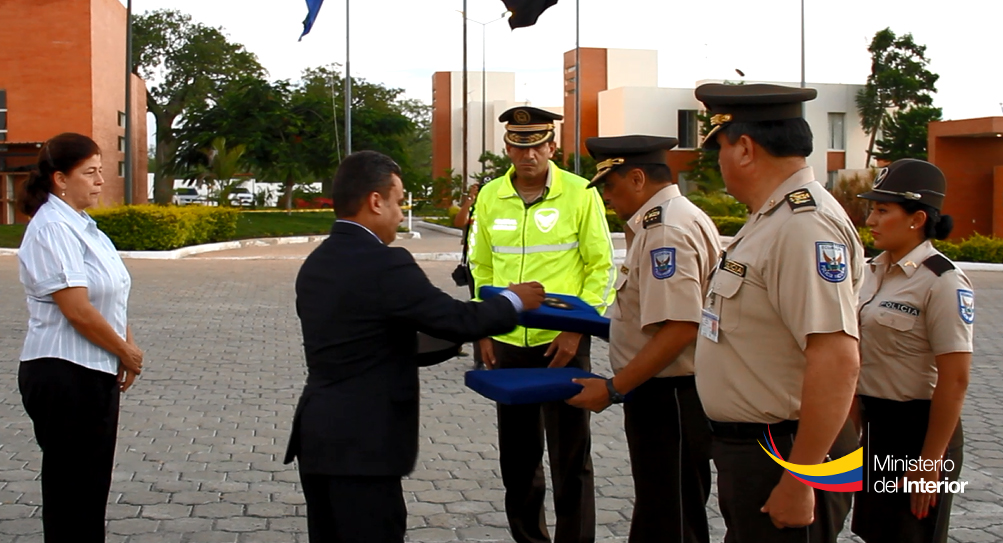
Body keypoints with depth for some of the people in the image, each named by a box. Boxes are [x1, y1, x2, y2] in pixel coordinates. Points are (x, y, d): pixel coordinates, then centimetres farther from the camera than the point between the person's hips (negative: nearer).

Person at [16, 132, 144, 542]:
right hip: (65, 375, -9)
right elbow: (78, 311, -22)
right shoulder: (52, 229, -17)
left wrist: (127, 348, 0)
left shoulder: (82, 226, 12)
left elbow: (111, 299, 15)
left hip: (95, 374, 9)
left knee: (93, 483, 15)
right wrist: (128, 354, -9)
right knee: (71, 492, 1)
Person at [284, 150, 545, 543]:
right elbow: (459, 320, -13)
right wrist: (515, 300, 4)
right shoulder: (384, 264, -16)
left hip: (317, 437, 9)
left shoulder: (315, 264, 10)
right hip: (361, 445, -9)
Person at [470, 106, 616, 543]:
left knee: (570, 455, 2)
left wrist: (576, 330, -12)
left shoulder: (580, 194, -6)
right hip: (507, 343, 4)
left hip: (562, 343, -4)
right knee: (517, 452, 14)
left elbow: (601, 268, -4)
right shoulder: (490, 197, 6)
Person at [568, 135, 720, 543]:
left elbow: (680, 327, -26)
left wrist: (613, 389, -23)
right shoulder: (672, 219, 13)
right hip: (669, 393, 11)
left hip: (670, 399, -11)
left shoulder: (666, 230, -19)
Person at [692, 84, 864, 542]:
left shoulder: (805, 225, -22)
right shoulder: (771, 220, 12)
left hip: (783, 459, -10)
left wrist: (799, 482, -27)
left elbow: (837, 359, -29)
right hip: (746, 450, 10)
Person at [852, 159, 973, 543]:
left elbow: (954, 380, -19)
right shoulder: (876, 270, 6)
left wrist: (930, 461, -18)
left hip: (919, 428, -7)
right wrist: (854, 425, 13)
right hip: (874, 425, 7)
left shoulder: (942, 282, -17)